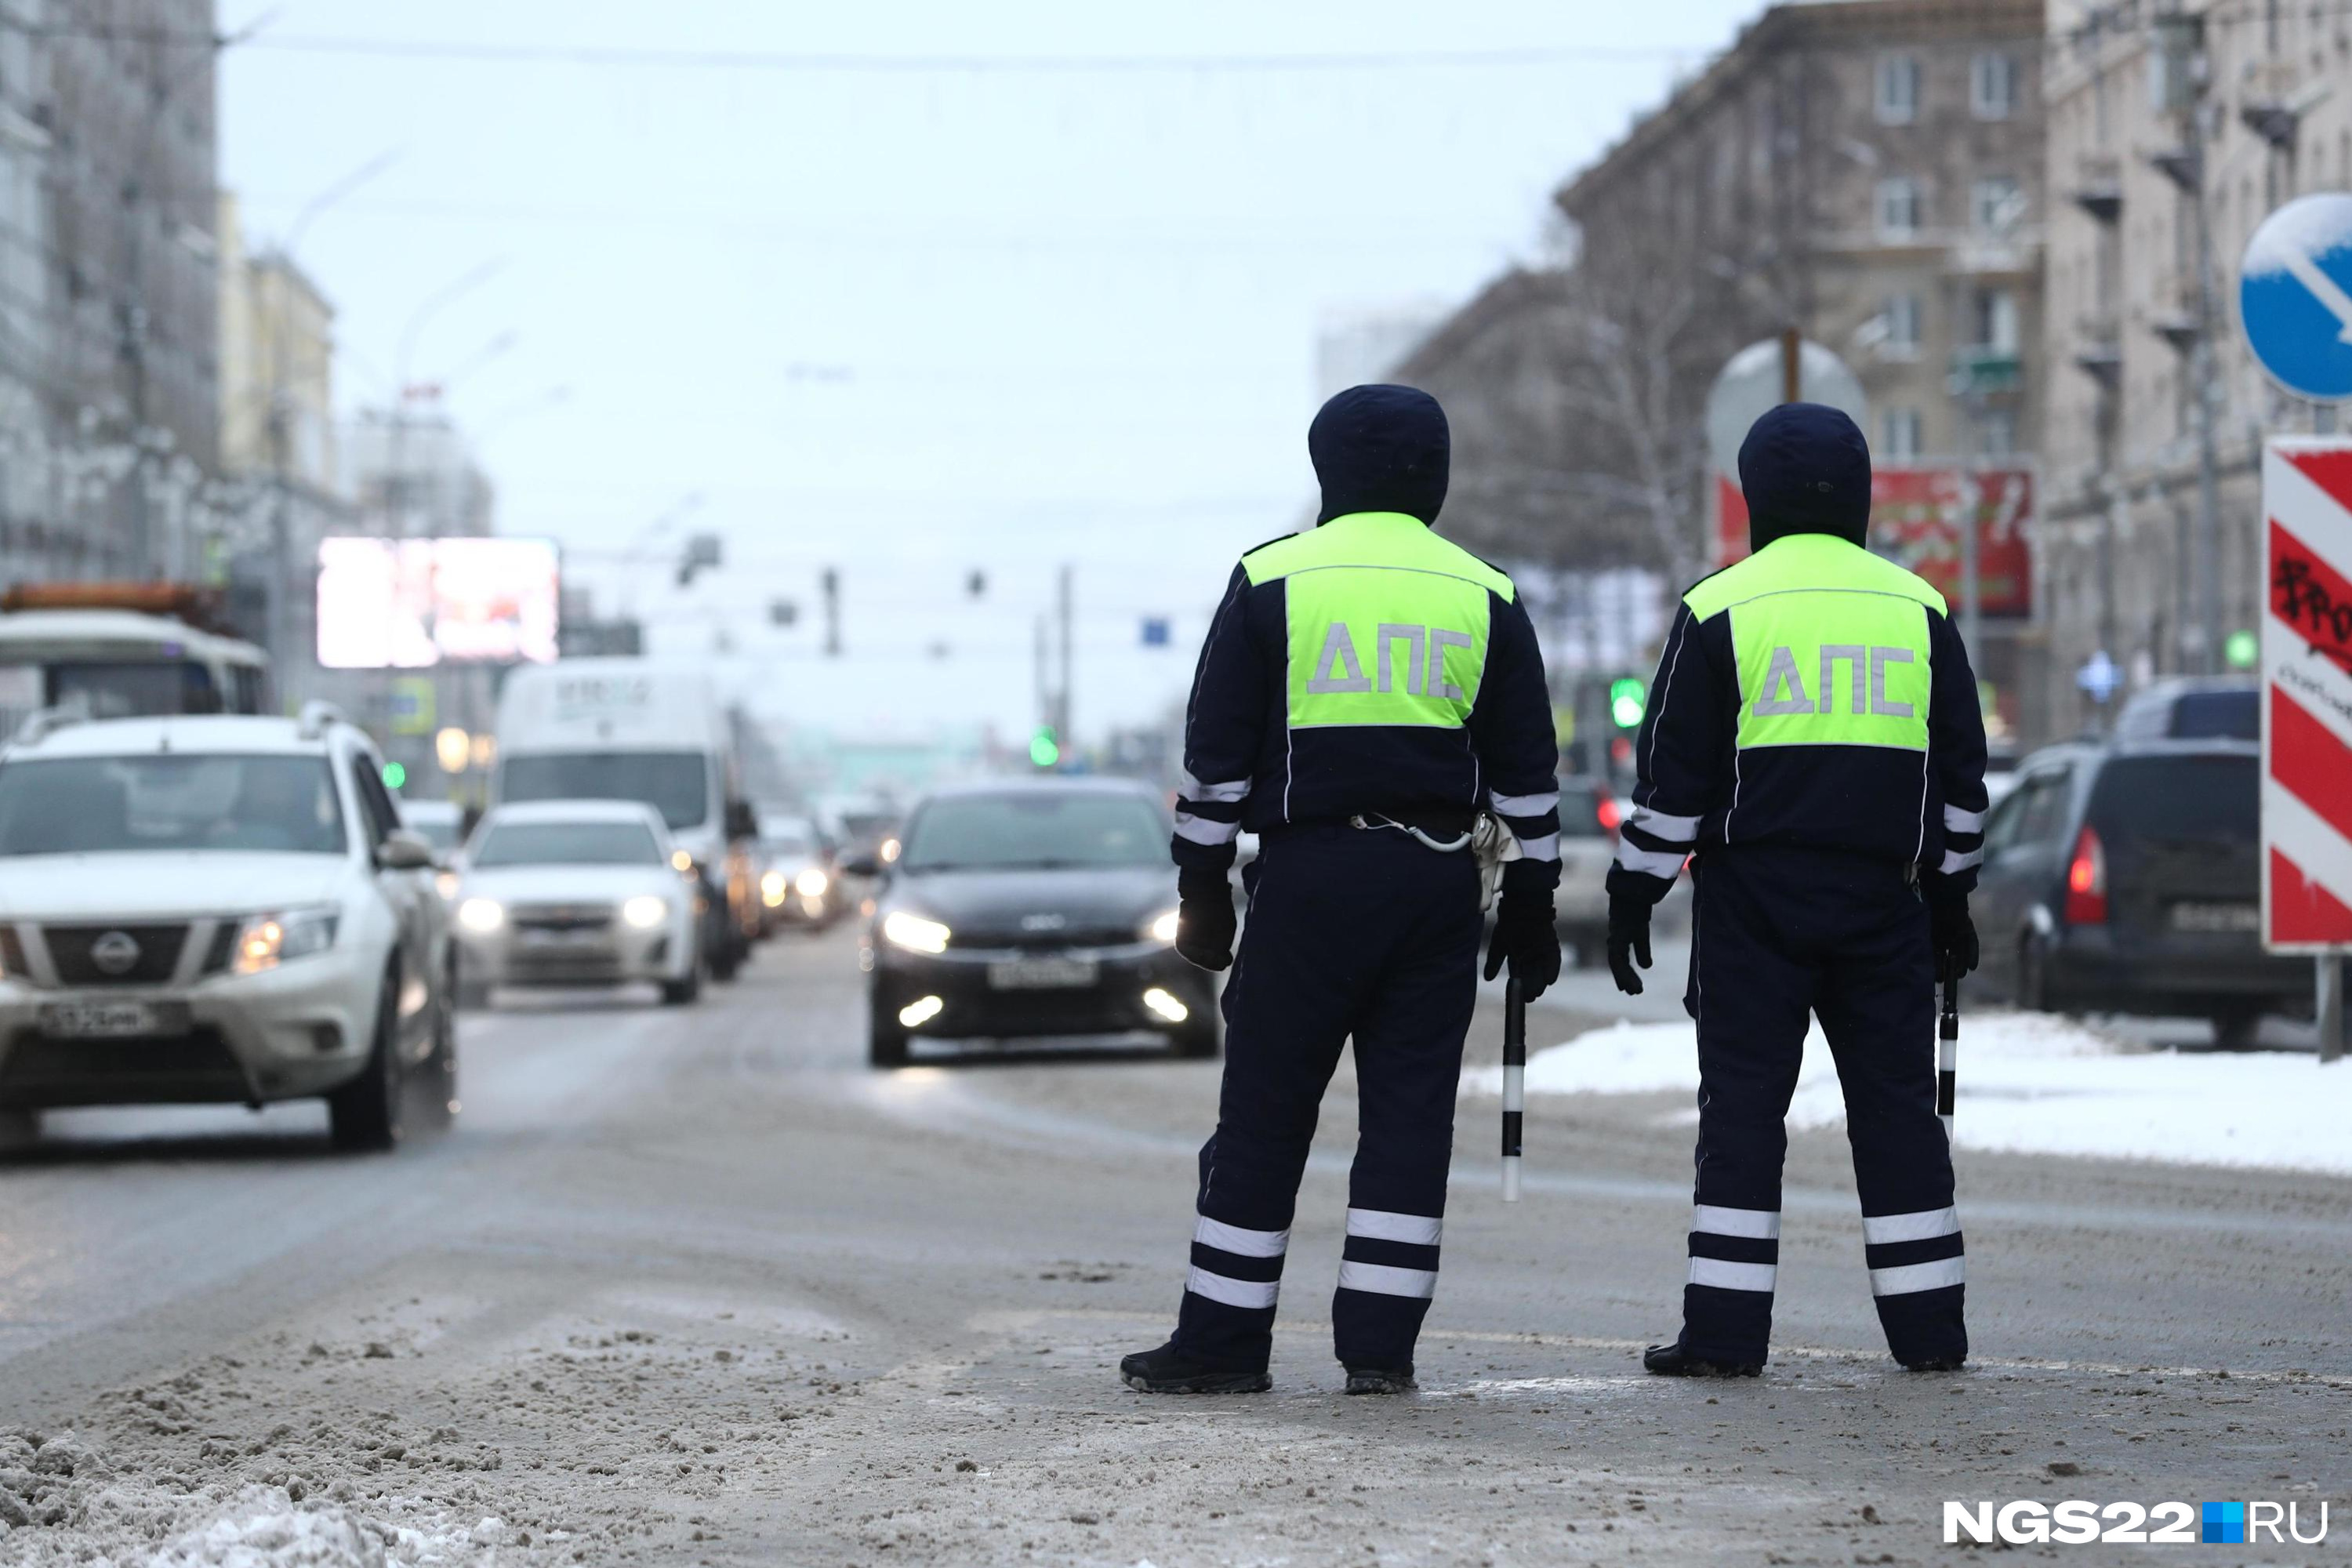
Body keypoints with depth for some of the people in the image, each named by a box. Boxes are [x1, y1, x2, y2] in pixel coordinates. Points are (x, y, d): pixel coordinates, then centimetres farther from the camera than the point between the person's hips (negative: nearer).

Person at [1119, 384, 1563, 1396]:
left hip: (1309, 877, -3)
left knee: (1264, 1112, 1)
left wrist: (1201, 891, 5)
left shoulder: (1272, 583, 0)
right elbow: (1527, 772, 10)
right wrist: (1531, 903, 16)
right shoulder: (1486, 598, 8)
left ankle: (1224, 1339, 2)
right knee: (1409, 1112, 5)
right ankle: (1381, 1345, 3)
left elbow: (1216, 754, -1)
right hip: (1436, 882, 3)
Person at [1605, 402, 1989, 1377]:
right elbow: (1961, 769, 13)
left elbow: (1672, 772, -3)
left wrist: (1634, 894, 4)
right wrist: (1948, 896, 21)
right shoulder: (1919, 610, 8)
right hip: (1882, 895, 3)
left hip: (1754, 894, -3)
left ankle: (1725, 1329, -6)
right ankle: (1928, 1326, 7)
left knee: (1743, 1102, -2)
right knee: (1895, 1099, 7)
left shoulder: (1720, 607, -2)